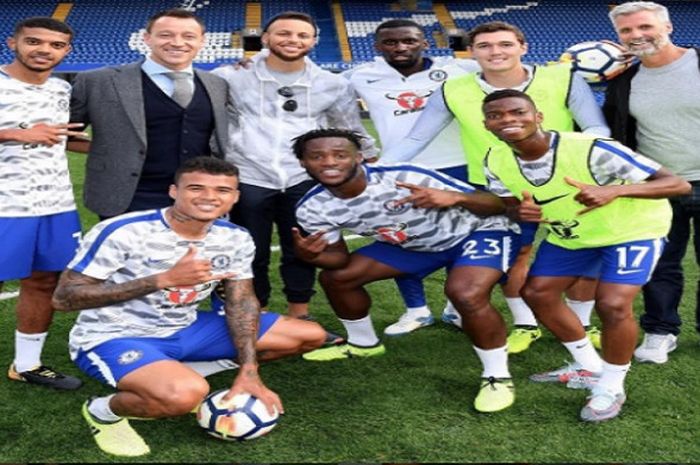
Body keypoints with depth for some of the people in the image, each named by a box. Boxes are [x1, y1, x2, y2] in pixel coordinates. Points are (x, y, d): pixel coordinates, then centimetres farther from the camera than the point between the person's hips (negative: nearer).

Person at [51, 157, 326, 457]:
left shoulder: (235, 239, -5)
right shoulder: (123, 232, -23)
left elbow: (241, 301, 3)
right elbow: (64, 298, -23)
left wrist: (248, 371, -12)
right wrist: (165, 279, -29)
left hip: (184, 330, 7)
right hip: (113, 338, -7)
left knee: (311, 336, 5)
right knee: (186, 395, -41)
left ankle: (185, 373, 9)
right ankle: (104, 411, -6)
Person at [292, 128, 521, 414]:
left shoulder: (405, 177, -35)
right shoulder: (313, 208, -18)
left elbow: (499, 205, -29)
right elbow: (339, 259, -3)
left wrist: (455, 198, -51)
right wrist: (311, 255, -26)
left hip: (478, 230, -6)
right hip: (414, 242, 6)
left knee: (466, 294, -34)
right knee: (336, 277, 5)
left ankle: (497, 376, -9)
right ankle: (363, 344, 33)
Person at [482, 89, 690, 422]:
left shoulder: (590, 150, -36)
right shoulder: (497, 163, -17)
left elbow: (678, 184, -34)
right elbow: (510, 203, 3)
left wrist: (615, 190, -53)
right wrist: (519, 211, -25)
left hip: (632, 230, -6)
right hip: (568, 235, 6)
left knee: (612, 304, -21)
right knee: (536, 293, 6)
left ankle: (611, 387, 6)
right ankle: (589, 368, 26)